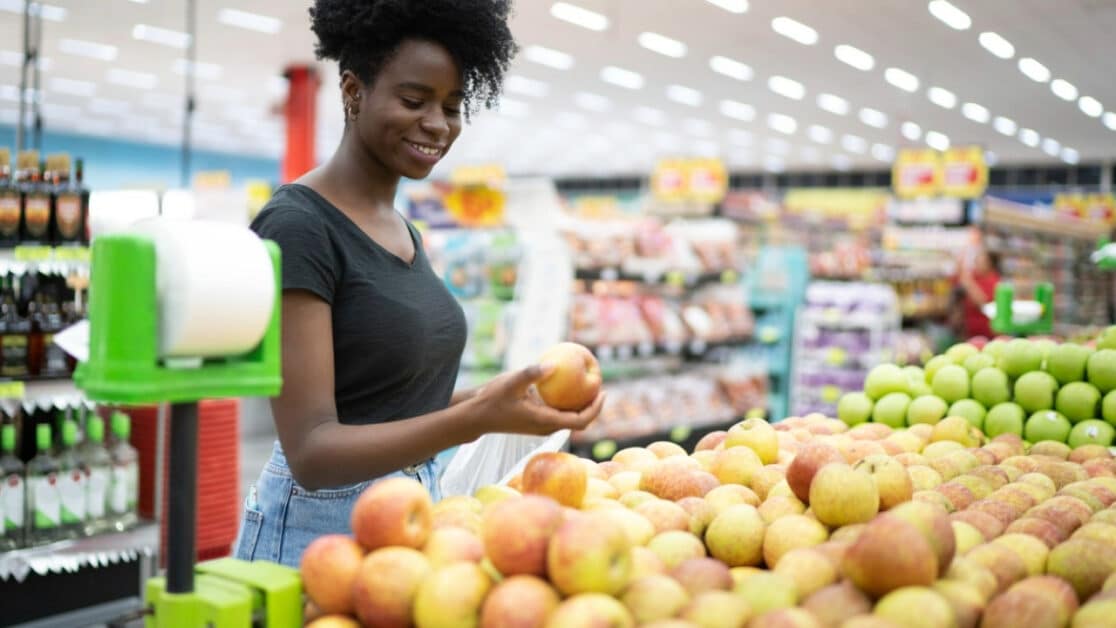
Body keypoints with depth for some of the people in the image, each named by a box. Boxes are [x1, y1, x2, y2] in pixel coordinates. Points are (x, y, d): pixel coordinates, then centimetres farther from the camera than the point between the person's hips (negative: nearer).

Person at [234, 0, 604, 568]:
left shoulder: (405, 232, 9)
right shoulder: (297, 226, -16)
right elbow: (312, 449, -21)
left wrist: (496, 399, -2)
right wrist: (476, 418, -33)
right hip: (323, 525, -8)